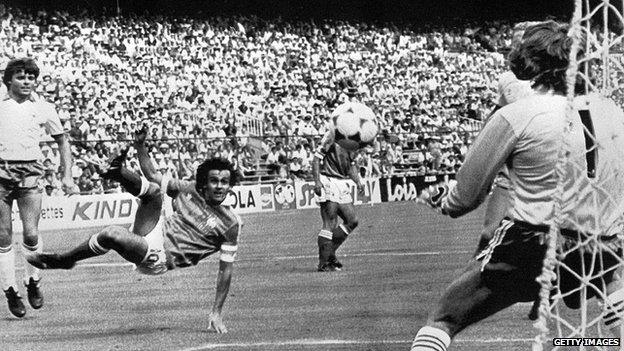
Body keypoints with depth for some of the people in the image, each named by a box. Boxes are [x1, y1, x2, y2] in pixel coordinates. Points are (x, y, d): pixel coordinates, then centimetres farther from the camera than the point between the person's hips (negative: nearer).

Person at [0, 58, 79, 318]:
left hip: (30, 172, 0)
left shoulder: (44, 109, 11)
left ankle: (33, 282, 12)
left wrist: (67, 176, 11)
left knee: (31, 234, -11)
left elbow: (62, 141, 19)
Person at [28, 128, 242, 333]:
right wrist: (140, 145, 1)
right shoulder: (189, 190, 5)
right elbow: (152, 176, 16)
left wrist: (216, 314, -9)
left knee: (112, 234, -28)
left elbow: (225, 270, -6)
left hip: (159, 259, -5)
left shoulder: (231, 224, -7)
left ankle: (64, 260, -8)